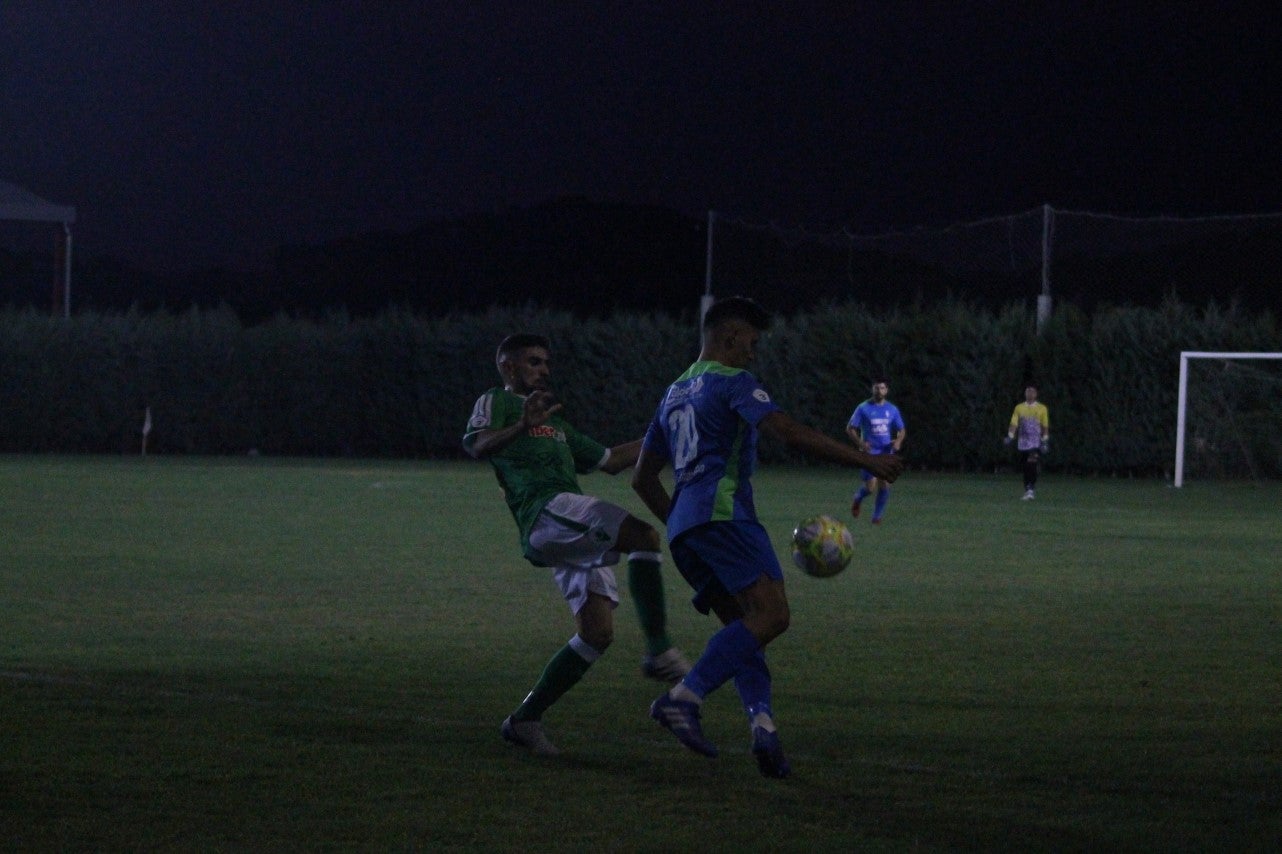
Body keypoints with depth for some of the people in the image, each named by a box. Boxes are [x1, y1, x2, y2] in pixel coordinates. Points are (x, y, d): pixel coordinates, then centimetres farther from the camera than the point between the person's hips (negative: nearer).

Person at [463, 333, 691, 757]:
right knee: (644, 536, -28)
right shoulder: (496, 403, 11)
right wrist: (523, 426, -29)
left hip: (577, 540, 9)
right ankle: (658, 651, -30)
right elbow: (475, 444, -11)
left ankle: (524, 720, 5)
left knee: (597, 633, -1)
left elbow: (610, 460, 43)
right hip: (546, 512, -9)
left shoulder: (556, 423, 37)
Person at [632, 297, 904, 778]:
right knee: (770, 614, -20)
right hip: (721, 512, -9)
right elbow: (788, 432, -12)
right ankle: (684, 698, -31)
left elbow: (643, 478, 30)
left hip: (683, 527, 9)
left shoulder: (675, 395, 27)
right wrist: (866, 462, -10)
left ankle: (762, 722, -17)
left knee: (744, 627, 6)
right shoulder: (732, 382, 2)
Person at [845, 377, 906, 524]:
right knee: (871, 487, -10)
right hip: (869, 453, -3)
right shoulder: (863, 408, -2)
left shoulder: (892, 410, 7)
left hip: (886, 453, 3)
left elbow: (902, 430, 14)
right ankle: (857, 499, 24)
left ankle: (877, 516, 6)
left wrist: (898, 441, -9)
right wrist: (860, 443, -18)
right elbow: (850, 428, -1)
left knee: (885, 485, -9)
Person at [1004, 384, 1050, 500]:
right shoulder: (1019, 408, 9)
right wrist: (1010, 437, -10)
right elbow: (1014, 424, 4)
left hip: (1036, 444, -3)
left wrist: (1045, 442, -1)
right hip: (1023, 443, 3)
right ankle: (1027, 490, 14)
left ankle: (1031, 489, -22)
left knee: (1032, 465, -19)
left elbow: (1045, 427, 6)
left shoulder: (1042, 408, 4)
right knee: (1025, 468, 5)